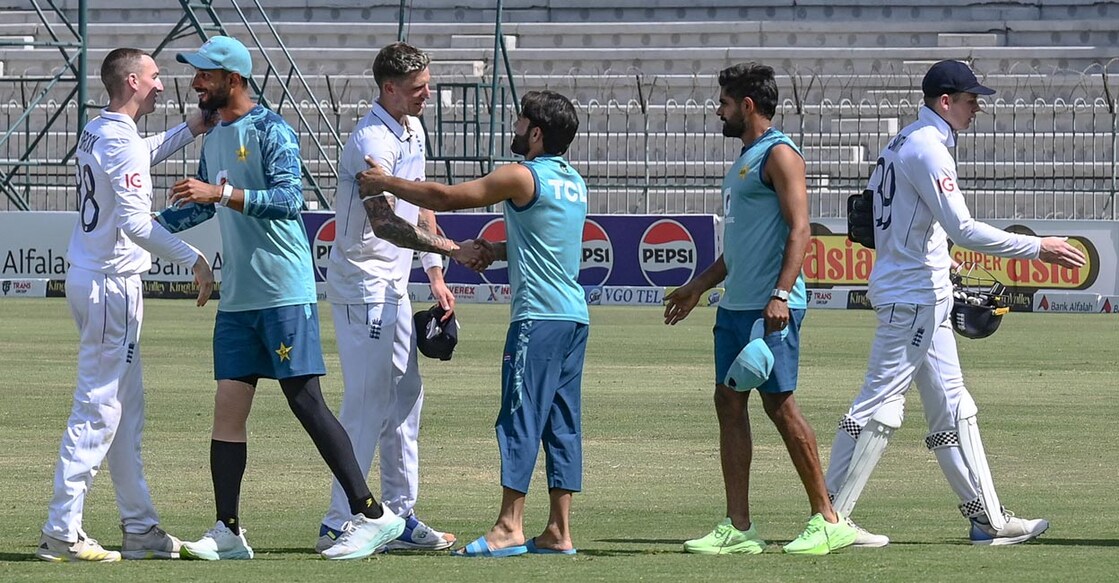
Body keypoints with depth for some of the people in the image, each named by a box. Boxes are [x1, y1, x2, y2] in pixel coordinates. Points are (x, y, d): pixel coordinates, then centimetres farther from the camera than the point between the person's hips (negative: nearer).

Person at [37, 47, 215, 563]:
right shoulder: (122, 141, -17)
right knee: (98, 409, -8)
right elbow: (135, 222, -25)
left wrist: (190, 130, 29)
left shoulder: (96, 133, 12)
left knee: (127, 408, 14)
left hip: (88, 278, 10)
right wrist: (193, 258, -25)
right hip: (111, 285, -10)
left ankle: (140, 527, 18)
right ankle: (61, 533, -8)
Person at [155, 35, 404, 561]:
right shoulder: (214, 140, 16)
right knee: (228, 406, 4)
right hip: (237, 297, 8)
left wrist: (221, 192, -28)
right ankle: (227, 532, 7)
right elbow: (201, 206, 31)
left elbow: (288, 198, -22)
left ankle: (372, 515, -5)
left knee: (306, 401, -9)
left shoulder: (270, 131, -10)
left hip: (284, 293, -8)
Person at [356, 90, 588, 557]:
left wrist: (386, 183, 5)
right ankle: (559, 532, 6)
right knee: (562, 422, 7)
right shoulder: (574, 183, 16)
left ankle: (510, 526, -9)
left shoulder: (523, 178, -8)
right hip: (575, 316, 8)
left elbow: (445, 198, -4)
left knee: (520, 417, -7)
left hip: (539, 316, -8)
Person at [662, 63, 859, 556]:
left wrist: (781, 294, -26)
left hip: (769, 308, -10)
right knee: (729, 403, 5)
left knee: (779, 404, -8)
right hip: (735, 306, 10)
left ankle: (828, 520, -2)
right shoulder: (745, 159, 21)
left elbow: (799, 228, -17)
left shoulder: (778, 154, -8)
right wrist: (697, 287, 30)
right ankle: (738, 528, 6)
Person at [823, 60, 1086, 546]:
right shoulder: (928, 149, -16)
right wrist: (1037, 248, -20)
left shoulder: (905, 143, 15)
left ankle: (987, 518, 12)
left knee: (952, 409, 10)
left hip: (923, 298, 11)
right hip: (913, 296, -11)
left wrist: (942, 268, 24)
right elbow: (962, 229, -23)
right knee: (879, 405, -8)